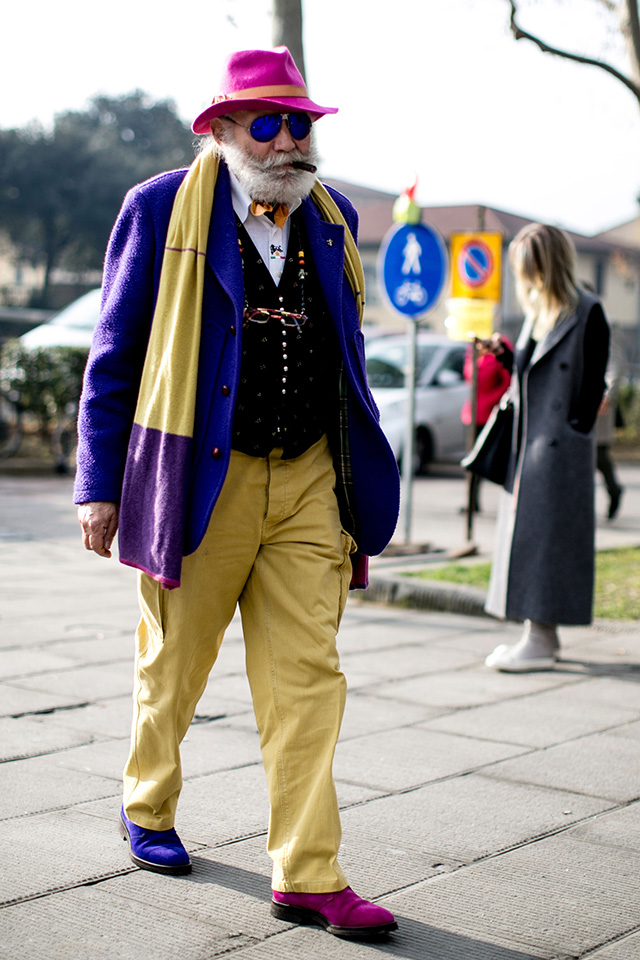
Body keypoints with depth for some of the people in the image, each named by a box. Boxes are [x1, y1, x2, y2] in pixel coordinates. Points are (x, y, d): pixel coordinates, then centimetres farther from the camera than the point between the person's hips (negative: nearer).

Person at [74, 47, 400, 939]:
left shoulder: (332, 219, 11)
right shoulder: (161, 209, -2)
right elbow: (115, 355, 0)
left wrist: (358, 480, 15)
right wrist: (100, 484, -3)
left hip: (308, 482, 3)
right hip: (200, 482, -3)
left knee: (307, 677, -2)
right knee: (173, 666, 12)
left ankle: (307, 876, 3)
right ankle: (147, 813, 36)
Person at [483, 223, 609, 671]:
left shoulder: (587, 314, -9)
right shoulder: (537, 312, 15)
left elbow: (593, 386, -11)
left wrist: (574, 434, -14)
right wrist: (505, 355, 4)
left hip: (561, 446, -8)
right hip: (530, 442, 8)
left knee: (544, 533, -7)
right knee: (527, 530, 9)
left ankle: (540, 641, -3)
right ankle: (543, 634, 17)